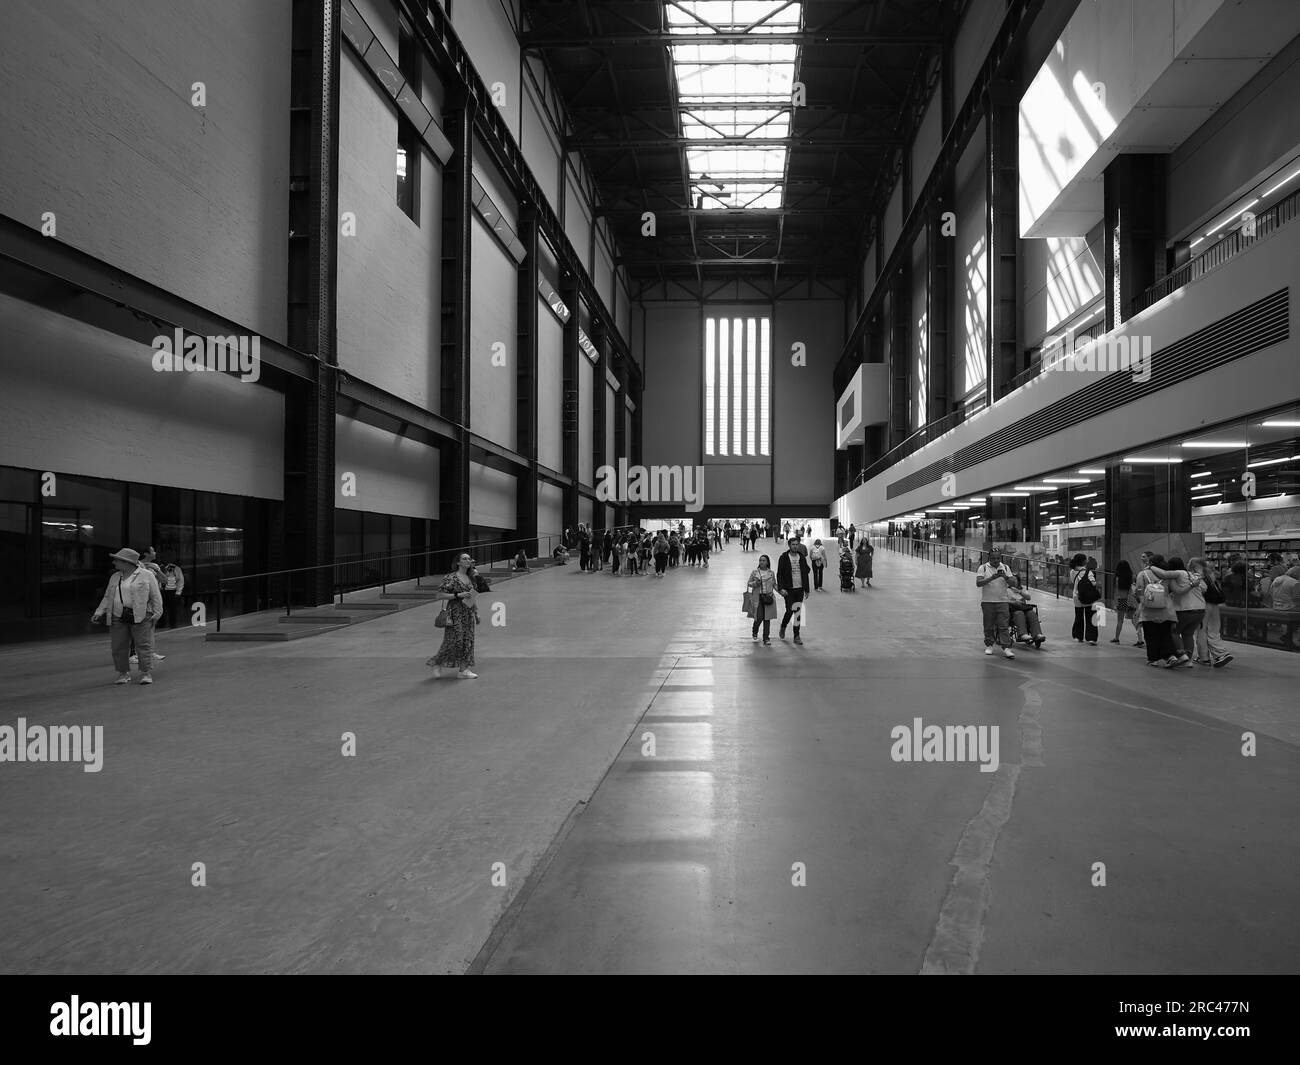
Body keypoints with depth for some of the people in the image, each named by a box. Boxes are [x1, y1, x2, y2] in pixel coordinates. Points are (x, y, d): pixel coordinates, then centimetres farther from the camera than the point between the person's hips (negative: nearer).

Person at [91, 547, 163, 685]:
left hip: (141, 616, -5)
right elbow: (107, 597, 20)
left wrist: (157, 613, -7)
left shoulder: (146, 574, 3)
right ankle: (123, 674, 15)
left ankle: (146, 674, -3)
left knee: (144, 645, -7)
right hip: (118, 617, 5)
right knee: (118, 646, 3)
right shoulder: (115, 577, 18)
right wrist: (99, 612, 7)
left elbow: (155, 596, 1)